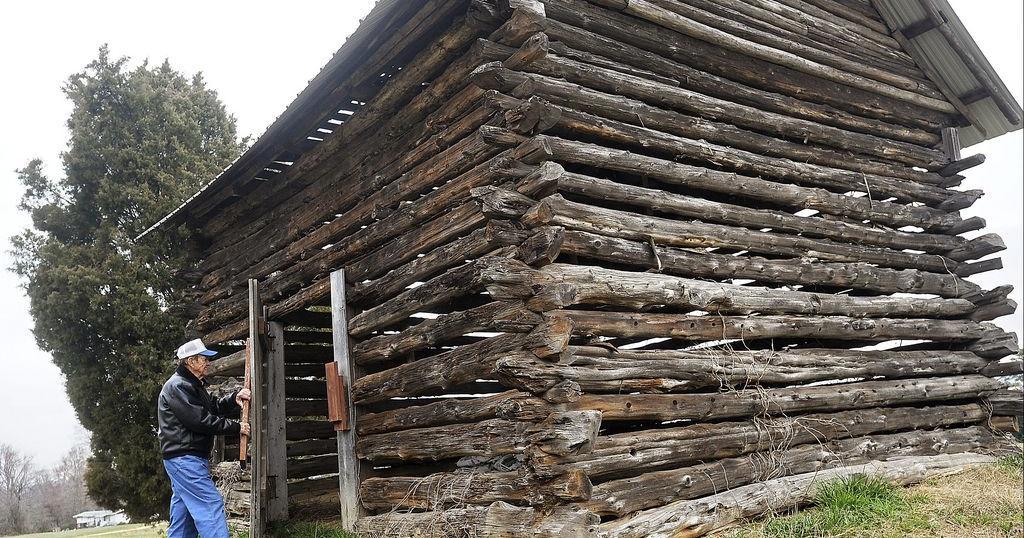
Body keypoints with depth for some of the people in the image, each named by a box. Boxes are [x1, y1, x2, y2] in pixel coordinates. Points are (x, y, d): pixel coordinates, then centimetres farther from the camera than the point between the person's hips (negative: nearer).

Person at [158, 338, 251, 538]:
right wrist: (236, 427, -13)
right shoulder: (177, 387, -14)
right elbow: (201, 420, -19)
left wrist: (234, 399, -3)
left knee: (183, 510, 12)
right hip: (184, 458, -11)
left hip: (184, 459, 11)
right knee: (211, 503, -15)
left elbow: (214, 407, 16)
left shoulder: (193, 385, 21)